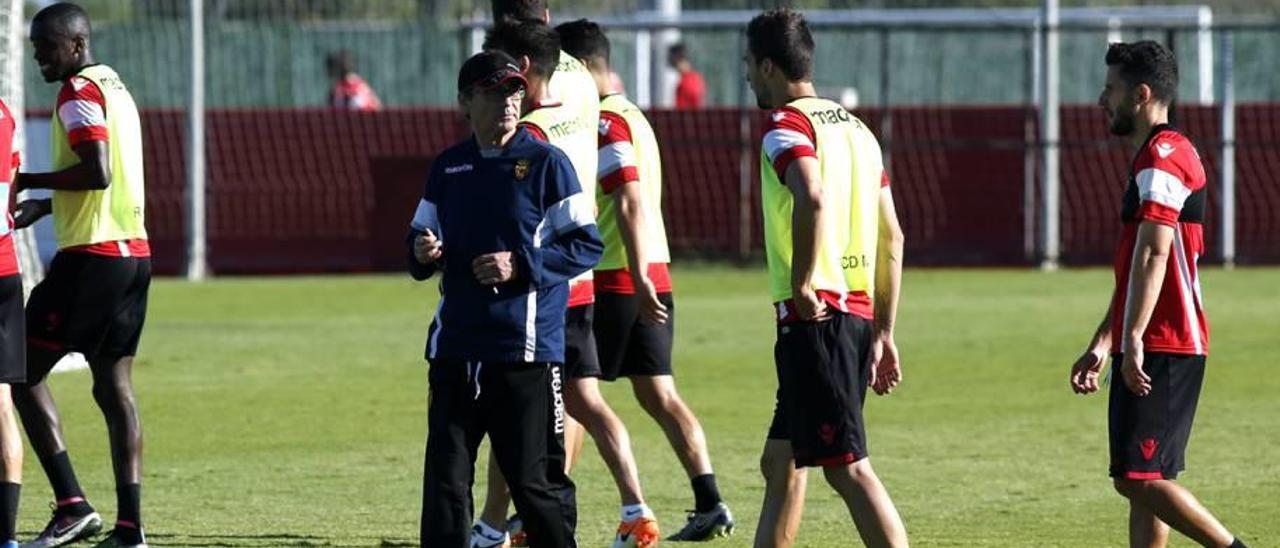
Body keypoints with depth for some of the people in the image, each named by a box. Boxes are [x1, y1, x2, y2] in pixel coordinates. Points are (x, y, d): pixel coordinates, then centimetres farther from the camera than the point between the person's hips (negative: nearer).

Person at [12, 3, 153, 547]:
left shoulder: (79, 93, -11)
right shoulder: (116, 88, 19)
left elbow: (97, 172, -22)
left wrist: (28, 180, -11)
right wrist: (44, 205, 23)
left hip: (91, 257, -9)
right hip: (134, 252, 9)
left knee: (24, 372, -3)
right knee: (114, 385, 8)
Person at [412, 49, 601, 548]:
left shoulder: (546, 163, -2)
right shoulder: (448, 168, 12)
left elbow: (587, 244, -4)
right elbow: (422, 236, 20)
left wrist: (521, 265, -16)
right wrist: (422, 252, -4)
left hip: (527, 346, -4)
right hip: (456, 346, 5)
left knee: (534, 478, 0)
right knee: (445, 475, 2)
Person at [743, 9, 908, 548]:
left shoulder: (786, 126, -8)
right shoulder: (855, 127, 18)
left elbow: (813, 200, -29)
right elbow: (891, 238, 18)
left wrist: (802, 286, -20)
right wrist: (883, 332, 21)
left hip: (814, 317, -9)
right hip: (860, 315, 9)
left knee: (848, 467, -10)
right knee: (781, 462, 18)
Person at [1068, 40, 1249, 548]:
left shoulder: (1163, 155, -12)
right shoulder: (1154, 157, 22)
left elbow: (1153, 255, -23)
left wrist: (1133, 341, -30)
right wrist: (1102, 345, 28)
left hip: (1161, 350, -10)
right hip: (1153, 352, 10)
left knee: (1141, 478, -13)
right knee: (1144, 481, 8)